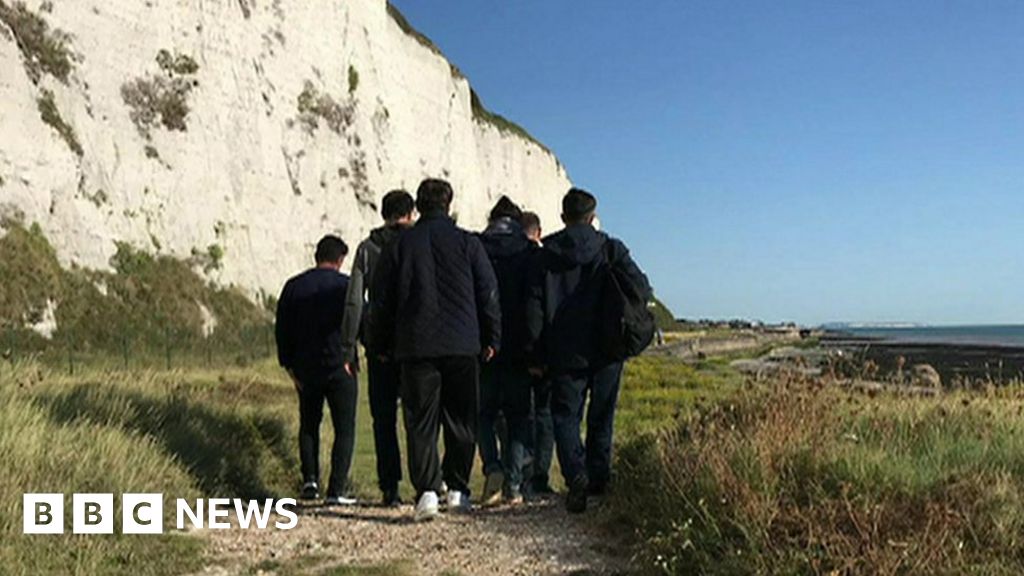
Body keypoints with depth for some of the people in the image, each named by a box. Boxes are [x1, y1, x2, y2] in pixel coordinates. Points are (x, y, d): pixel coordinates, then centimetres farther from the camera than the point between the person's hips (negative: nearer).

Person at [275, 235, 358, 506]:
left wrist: (289, 365, 11)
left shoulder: (293, 286, 6)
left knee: (308, 424, 20)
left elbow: (282, 330, 6)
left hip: (306, 369, 4)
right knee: (344, 428, 3)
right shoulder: (345, 285, -4)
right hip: (340, 367, -3)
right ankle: (337, 489, -3)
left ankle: (310, 480, 12)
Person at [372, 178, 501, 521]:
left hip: (415, 348, 0)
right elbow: (489, 294, 3)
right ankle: (458, 490, 14)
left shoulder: (399, 246, 6)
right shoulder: (468, 243, 3)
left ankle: (426, 490, -7)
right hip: (463, 347, 0)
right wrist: (491, 339, 11)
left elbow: (381, 302, 8)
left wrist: (383, 346, 17)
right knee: (461, 421, 10)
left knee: (421, 422, 2)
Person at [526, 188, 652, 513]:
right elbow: (642, 289, -5)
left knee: (565, 416, 5)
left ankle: (576, 475, -15)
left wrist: (536, 355, 3)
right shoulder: (611, 250, 1)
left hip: (565, 354, -1)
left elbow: (534, 307, -1)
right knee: (601, 419, 15)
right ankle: (599, 480, 20)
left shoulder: (547, 255, 2)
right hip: (606, 352, 1)